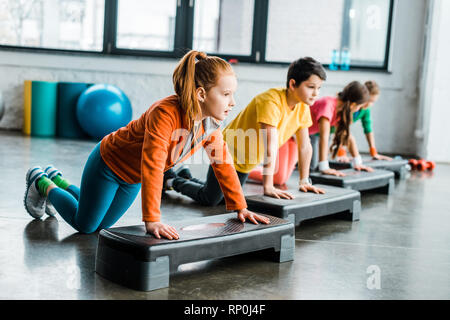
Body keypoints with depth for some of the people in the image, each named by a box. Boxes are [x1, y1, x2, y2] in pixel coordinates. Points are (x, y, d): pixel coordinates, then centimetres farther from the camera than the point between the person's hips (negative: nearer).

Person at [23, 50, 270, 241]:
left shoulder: (211, 124, -16)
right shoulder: (165, 113, -40)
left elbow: (224, 164, -8)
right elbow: (152, 167, -44)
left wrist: (240, 208, -8)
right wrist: (152, 221, -47)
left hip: (132, 178, 8)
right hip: (108, 163, -7)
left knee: (102, 225, 22)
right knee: (85, 225, 9)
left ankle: (56, 179, 42)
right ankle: (42, 183, 31)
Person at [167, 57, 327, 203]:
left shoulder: (303, 107, -7)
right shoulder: (271, 101, -33)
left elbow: (304, 145, 0)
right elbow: (270, 146, -38)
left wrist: (304, 181, -1)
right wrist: (268, 187, -41)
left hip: (247, 163, 8)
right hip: (229, 153, -8)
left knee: (227, 199, 18)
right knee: (209, 200, -7)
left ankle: (186, 177, 38)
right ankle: (176, 181, 19)